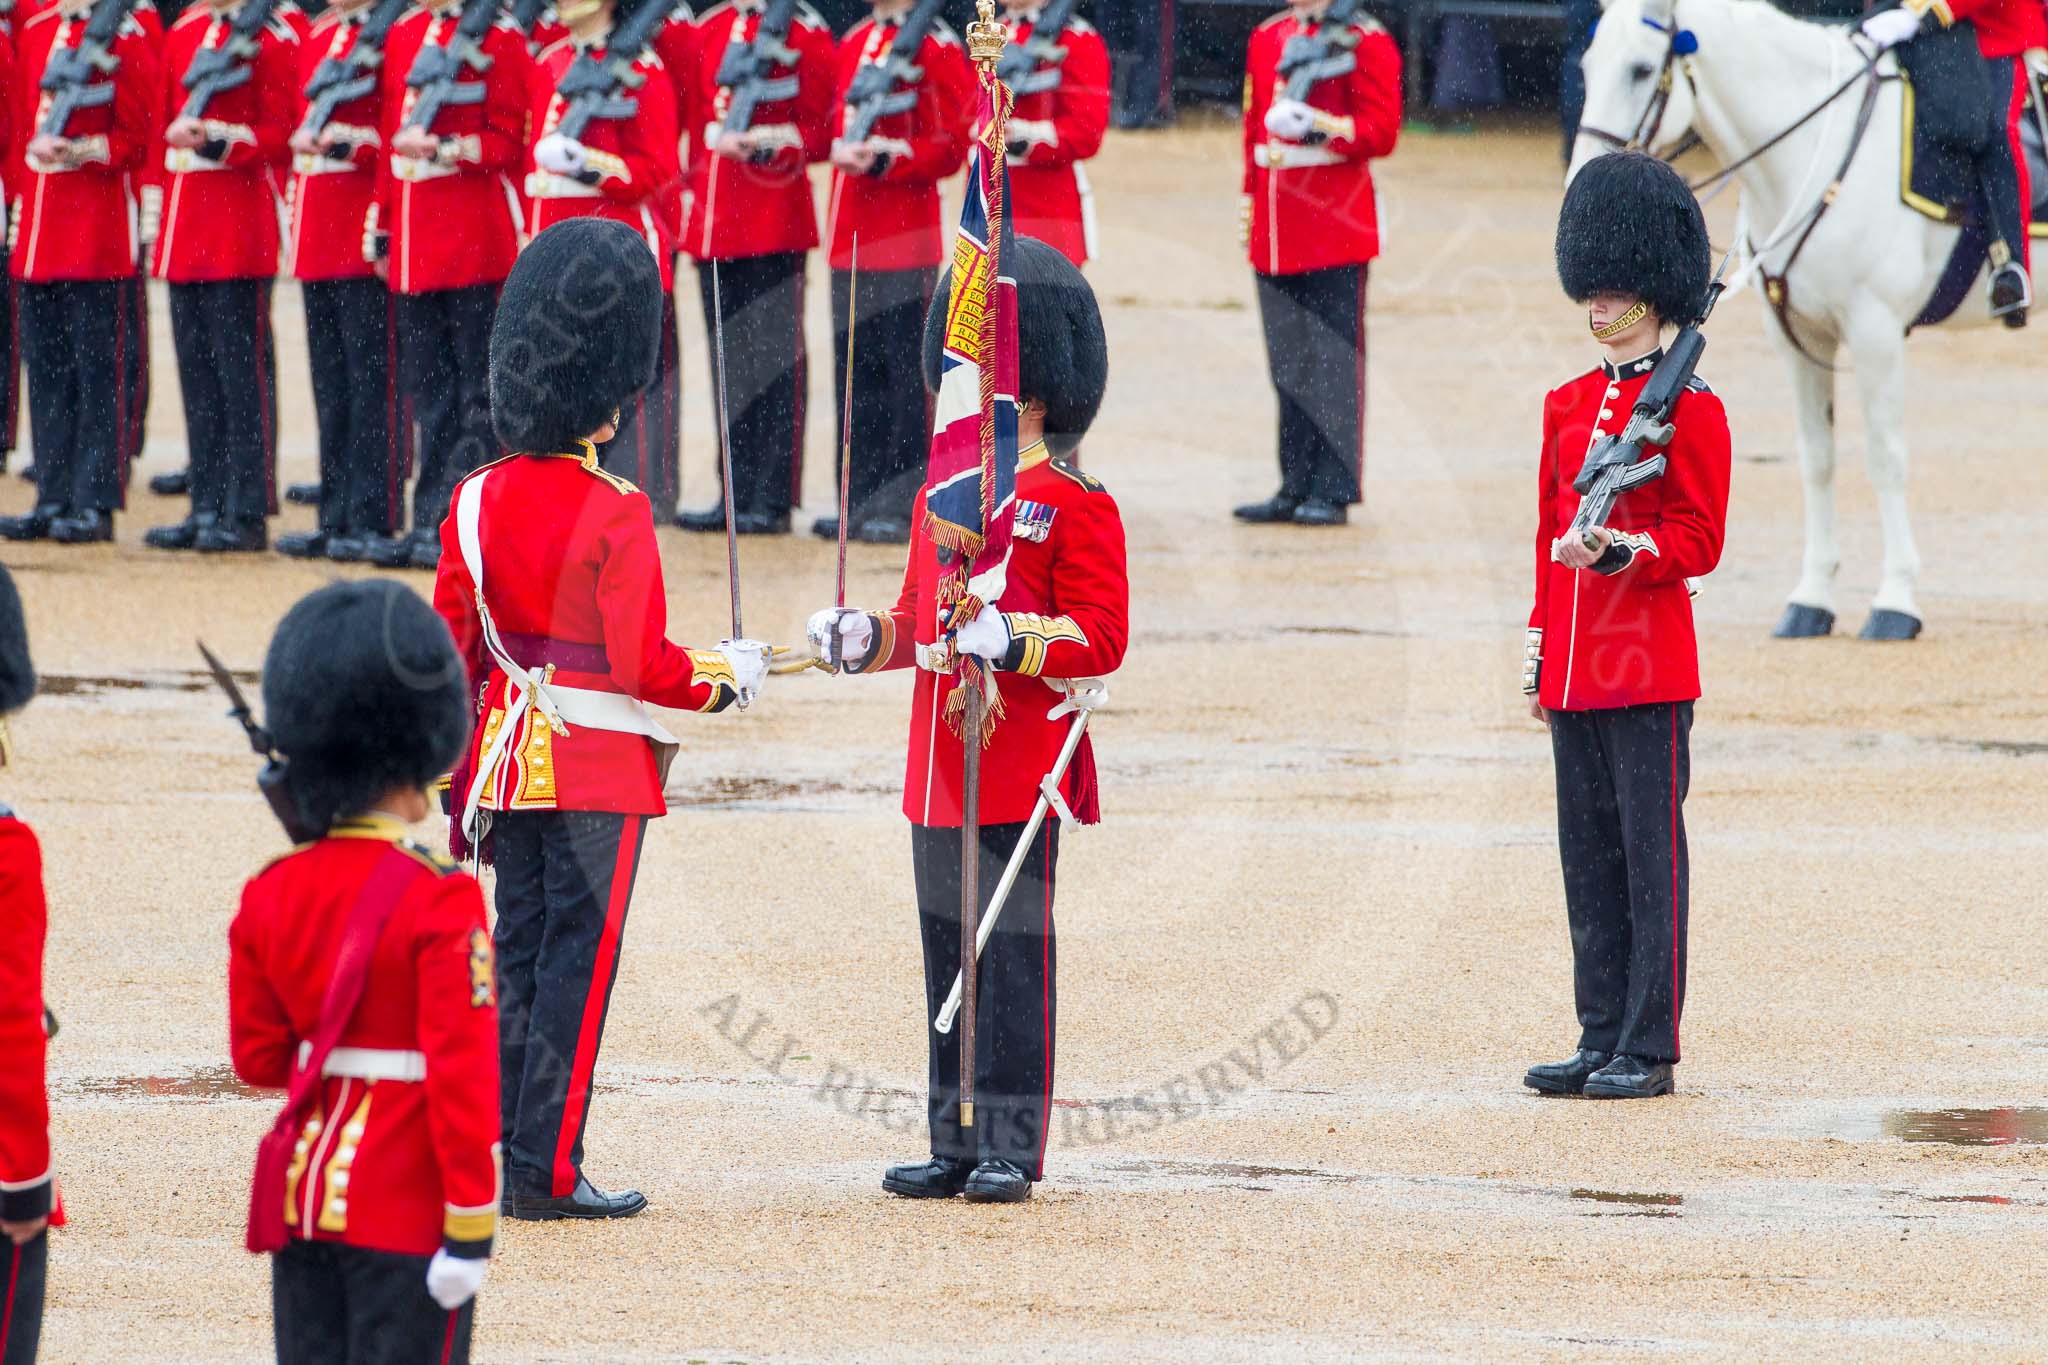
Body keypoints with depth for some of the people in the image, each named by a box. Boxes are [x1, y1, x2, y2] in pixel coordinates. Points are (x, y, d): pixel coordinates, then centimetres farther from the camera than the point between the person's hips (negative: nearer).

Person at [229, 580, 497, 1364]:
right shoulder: (439, 902, -15)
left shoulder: (270, 896, 3)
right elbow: (462, 1076, -17)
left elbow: (258, 1057, 11)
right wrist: (469, 1230, -14)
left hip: (303, 1198, 6)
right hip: (406, 1219, -6)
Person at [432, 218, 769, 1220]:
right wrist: (727, 675, 1)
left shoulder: (476, 504, 2)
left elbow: (449, 660, 7)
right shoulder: (615, 515, -17)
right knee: (578, 961, -2)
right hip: (602, 773, -6)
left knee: (521, 952, 12)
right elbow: (643, 667, -18)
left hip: (510, 762, 6)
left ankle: (506, 1155, 15)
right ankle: (547, 1170, -2)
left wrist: (455, 788, 15)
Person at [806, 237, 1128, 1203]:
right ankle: (956, 1145, 14)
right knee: (949, 957, 9)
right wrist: (863, 639, 3)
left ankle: (1010, 1150, 1)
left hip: (1021, 772, -7)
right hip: (938, 774, 7)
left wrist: (1009, 640, -24)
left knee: (1014, 958, -4)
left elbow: (1100, 640, -10)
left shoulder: (1074, 508, -6)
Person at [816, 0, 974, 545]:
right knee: (855, 368, 9)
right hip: (851, 235, 7)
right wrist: (843, 150, 4)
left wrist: (887, 159, -22)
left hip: (904, 238, -7)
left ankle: (908, 507, 0)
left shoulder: (935, 46, -8)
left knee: (906, 370, -3)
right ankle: (862, 502, 15)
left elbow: (951, 147, -10)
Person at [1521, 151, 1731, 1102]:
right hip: (1577, 663, 7)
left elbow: (1699, 540, -9)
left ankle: (1649, 1050, 0)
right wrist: (1541, 652, 15)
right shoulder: (1569, 405, 14)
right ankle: (1602, 1040, 14)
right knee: (1588, 856, 9)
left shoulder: (1688, 408, -7)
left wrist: (1622, 550, -26)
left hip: (1649, 665, -7)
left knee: (1651, 855, -3)